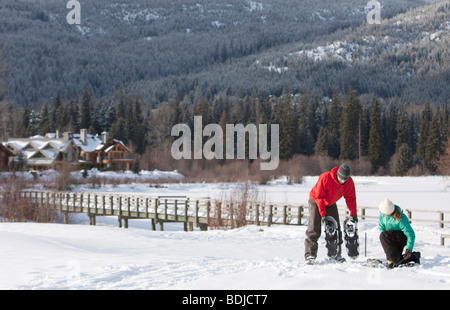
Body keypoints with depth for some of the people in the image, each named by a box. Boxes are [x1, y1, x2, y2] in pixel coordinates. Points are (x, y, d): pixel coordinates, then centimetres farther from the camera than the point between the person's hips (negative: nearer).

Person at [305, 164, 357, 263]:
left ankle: (335, 254, 10)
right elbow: (319, 197, -28)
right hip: (316, 201, -5)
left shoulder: (349, 182, -17)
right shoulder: (325, 178, -33)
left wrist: (353, 213, -15)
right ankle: (310, 254, -12)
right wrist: (323, 214, -31)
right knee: (314, 228, -13)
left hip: (331, 204, 5)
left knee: (335, 229, 1)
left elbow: (350, 197, -7)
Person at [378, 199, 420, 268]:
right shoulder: (382, 214, -13)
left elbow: (411, 234, -24)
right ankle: (413, 256, 12)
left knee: (384, 235, -33)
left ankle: (394, 260, -28)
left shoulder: (401, 219, -29)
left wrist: (409, 248, -35)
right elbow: (381, 227, 3)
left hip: (402, 237, -7)